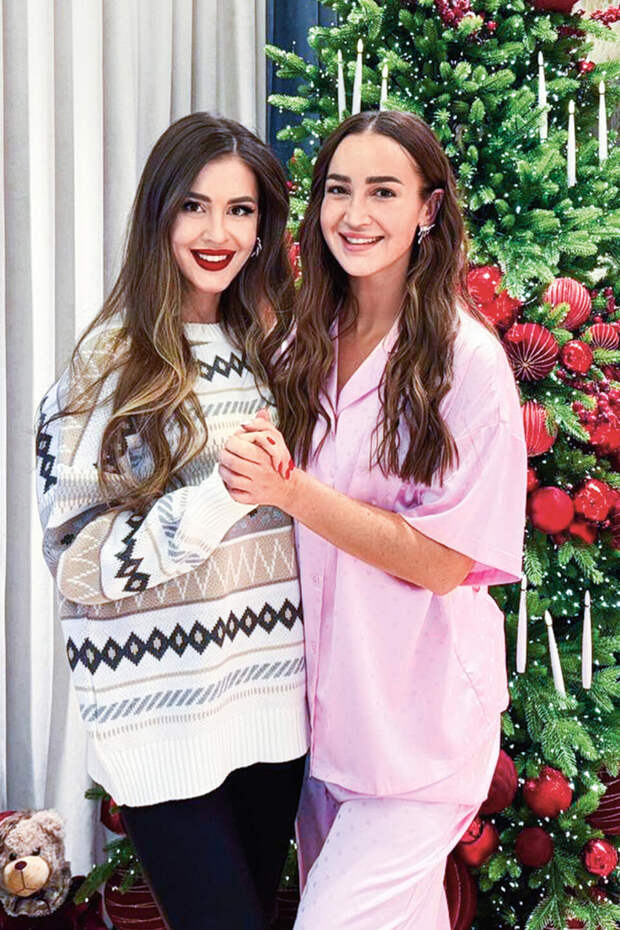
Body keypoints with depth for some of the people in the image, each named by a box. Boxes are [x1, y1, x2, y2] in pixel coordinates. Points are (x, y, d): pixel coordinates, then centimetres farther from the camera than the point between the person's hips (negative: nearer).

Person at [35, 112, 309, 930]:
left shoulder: (273, 347, 8)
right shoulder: (110, 362, -9)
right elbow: (76, 560, -14)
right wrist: (222, 495, -25)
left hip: (274, 695, 5)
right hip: (164, 713, -5)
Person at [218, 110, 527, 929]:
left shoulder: (467, 360, -14)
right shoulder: (306, 347, 4)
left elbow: (446, 560, -16)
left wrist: (291, 491, -23)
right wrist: (256, 468, -10)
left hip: (421, 719, -5)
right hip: (322, 701, 6)